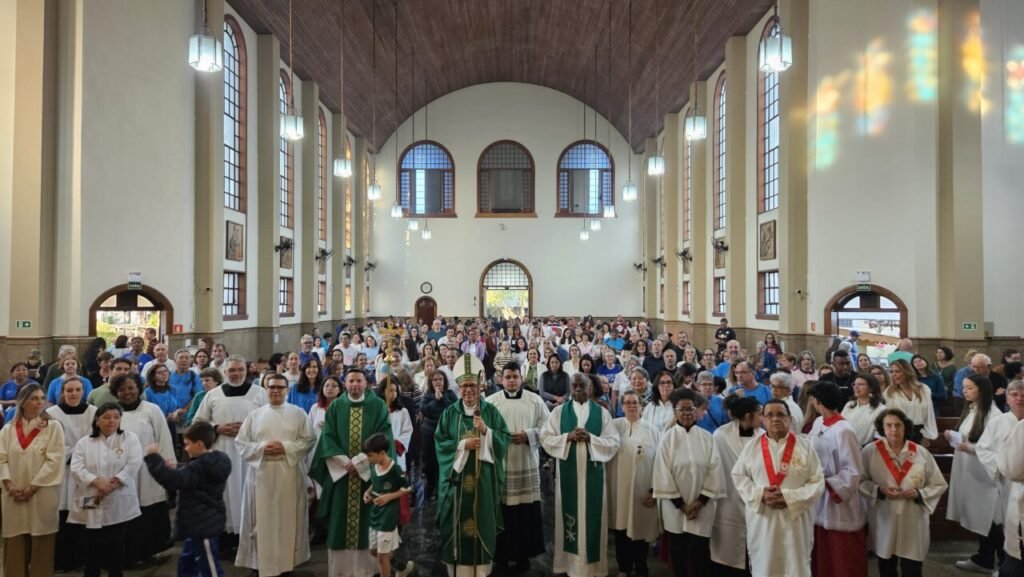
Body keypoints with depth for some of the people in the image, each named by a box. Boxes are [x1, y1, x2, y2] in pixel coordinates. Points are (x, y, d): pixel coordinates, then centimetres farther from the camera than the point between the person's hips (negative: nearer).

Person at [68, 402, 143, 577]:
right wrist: (97, 482, -19)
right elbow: (76, 469, -4)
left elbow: (133, 465, -7)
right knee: (92, 550, 4)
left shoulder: (130, 438, 4)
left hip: (119, 505, -1)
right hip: (91, 506, 1)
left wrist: (113, 483, -19)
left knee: (116, 550, 4)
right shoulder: (84, 442, 9)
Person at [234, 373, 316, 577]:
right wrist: (262, 448, -12)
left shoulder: (298, 413, 4)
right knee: (262, 519, 3)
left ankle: (287, 560, 15)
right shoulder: (254, 415, 8)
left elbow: (309, 440, -1)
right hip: (261, 473, 1)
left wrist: (286, 447, -14)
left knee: (288, 518, 4)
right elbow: (241, 443, 4)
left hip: (290, 474, -1)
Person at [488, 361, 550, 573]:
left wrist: (528, 435, -11)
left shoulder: (534, 400, 4)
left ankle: (524, 555, 18)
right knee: (502, 511, 3)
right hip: (500, 465, 0)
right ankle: (502, 554, 18)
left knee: (527, 511, 3)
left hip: (527, 464, 1)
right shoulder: (491, 401, 3)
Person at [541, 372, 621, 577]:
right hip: (568, 472, 0)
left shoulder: (602, 412, 2)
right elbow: (545, 438, -2)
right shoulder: (559, 412, 3)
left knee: (592, 517, 5)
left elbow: (614, 443, -3)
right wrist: (568, 437, -15)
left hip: (593, 473, 0)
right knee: (569, 514, 6)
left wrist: (591, 438, -16)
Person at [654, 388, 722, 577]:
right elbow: (663, 472, -5)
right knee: (678, 550, 7)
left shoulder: (707, 438, 0)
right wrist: (680, 504, -8)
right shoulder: (667, 438, -3)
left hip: (702, 505, 0)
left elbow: (714, 470, -2)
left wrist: (701, 501, -8)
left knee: (699, 550, -1)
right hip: (675, 506, 0)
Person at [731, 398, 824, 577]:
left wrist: (789, 497, -15)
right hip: (761, 520, 1)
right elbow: (738, 476, 5)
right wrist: (760, 494, -11)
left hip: (795, 520, -1)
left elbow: (817, 483, -3)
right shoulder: (752, 447, 2)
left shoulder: (804, 447, -1)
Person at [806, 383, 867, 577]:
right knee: (822, 559, 21)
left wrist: (827, 483, -21)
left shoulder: (843, 431, -23)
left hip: (839, 507, -8)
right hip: (818, 503, 8)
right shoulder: (818, 423, 2)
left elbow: (854, 472, -22)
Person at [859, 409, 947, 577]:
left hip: (913, 523, 0)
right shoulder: (870, 451, -7)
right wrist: (879, 490, -18)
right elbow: (860, 481, -2)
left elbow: (939, 485, 4)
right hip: (884, 521, 0)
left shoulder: (921, 453, -4)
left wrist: (919, 494, -13)